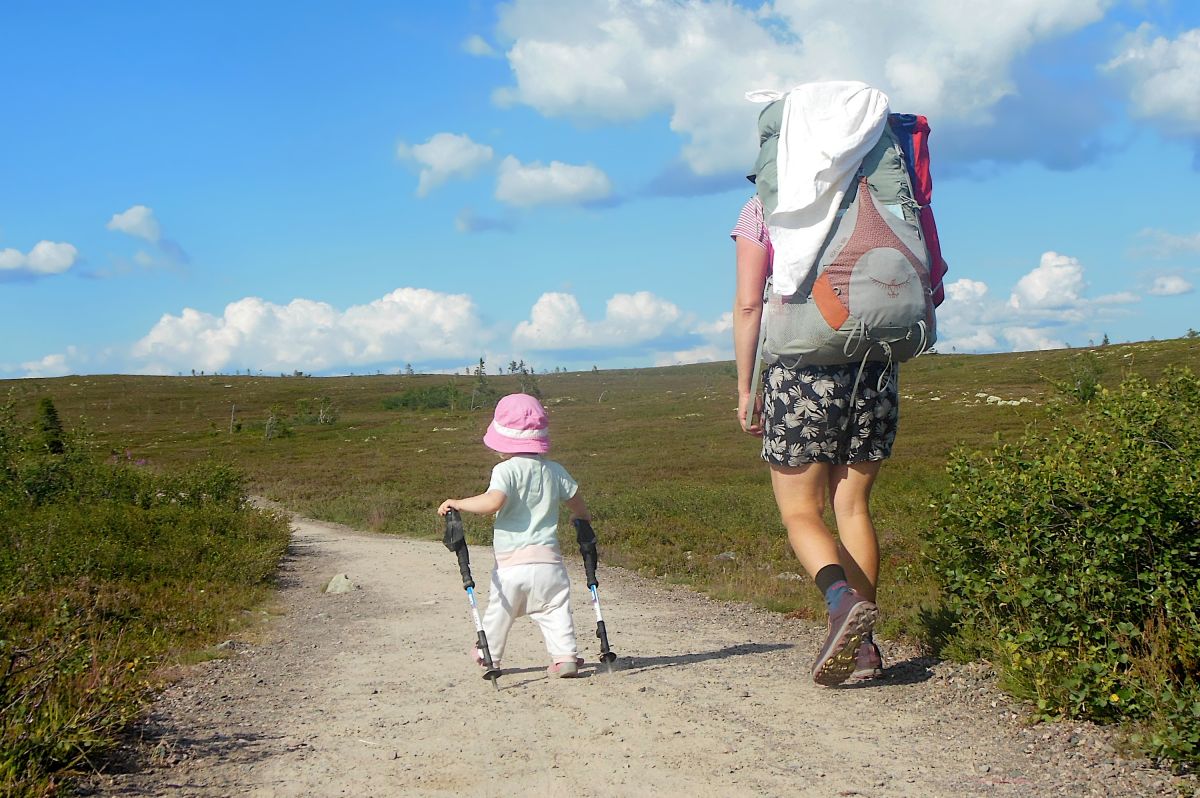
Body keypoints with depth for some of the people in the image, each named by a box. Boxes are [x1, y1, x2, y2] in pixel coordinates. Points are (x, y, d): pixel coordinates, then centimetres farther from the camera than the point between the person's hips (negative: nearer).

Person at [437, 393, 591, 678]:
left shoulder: (506, 470, -10)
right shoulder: (555, 470, 7)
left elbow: (494, 501, -27)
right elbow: (576, 502, 16)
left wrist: (458, 504, -15)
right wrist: (582, 518, 39)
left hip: (512, 561, -3)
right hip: (549, 557, 3)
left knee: (499, 610, 15)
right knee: (555, 611, 7)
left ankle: (489, 654, 31)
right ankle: (566, 655, -5)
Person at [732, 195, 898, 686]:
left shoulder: (761, 210, 2)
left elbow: (748, 304, -5)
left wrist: (744, 388, 0)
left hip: (802, 373, -3)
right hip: (875, 368, 4)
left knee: (801, 511, 5)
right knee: (853, 505, 12)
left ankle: (842, 599, -24)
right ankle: (862, 646, 9)